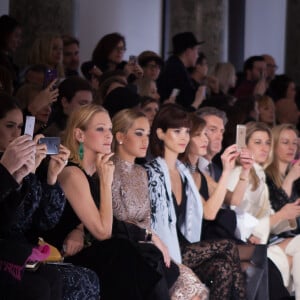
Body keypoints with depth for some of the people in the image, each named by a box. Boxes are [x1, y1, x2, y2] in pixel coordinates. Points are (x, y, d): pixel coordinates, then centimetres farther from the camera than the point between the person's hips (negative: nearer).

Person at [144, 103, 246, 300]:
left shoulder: (183, 172, 15)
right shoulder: (152, 173, -9)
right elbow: (152, 225, -14)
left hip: (182, 249, 6)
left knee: (223, 268, -21)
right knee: (228, 248, -20)